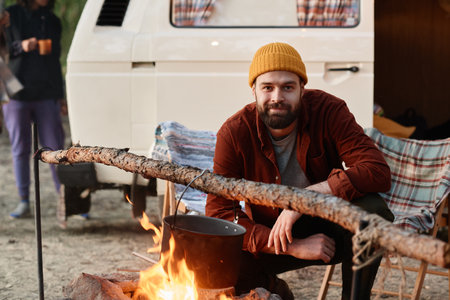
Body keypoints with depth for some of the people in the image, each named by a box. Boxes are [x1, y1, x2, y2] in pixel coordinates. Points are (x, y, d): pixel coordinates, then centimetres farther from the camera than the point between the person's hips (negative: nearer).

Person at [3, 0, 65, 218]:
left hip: (46, 96, 2)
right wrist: (20, 46, -19)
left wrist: (60, 94, 14)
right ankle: (24, 202, 9)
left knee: (55, 147, -2)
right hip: (16, 94, -2)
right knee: (20, 149, 3)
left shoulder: (52, 21, 12)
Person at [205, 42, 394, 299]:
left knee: (371, 208, -32)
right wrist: (292, 247, -29)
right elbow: (219, 213, -21)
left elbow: (378, 171, -27)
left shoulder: (327, 110, -17)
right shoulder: (234, 133, -17)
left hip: (328, 227, -1)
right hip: (270, 233, 1)